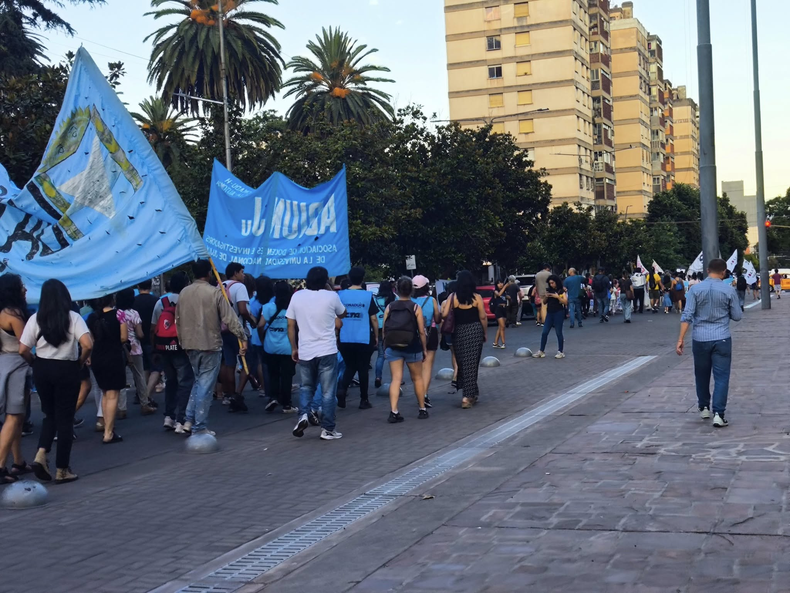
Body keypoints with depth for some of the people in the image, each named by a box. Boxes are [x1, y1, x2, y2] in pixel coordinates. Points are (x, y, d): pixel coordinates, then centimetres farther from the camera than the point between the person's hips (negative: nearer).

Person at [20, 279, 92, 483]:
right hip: (67, 370, -3)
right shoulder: (73, 317, -7)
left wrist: (36, 363, 11)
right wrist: (80, 362, -1)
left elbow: (23, 350, -6)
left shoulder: (35, 319, -1)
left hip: (42, 369, 3)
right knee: (65, 418, 6)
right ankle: (62, 469, 9)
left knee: (50, 414, 20)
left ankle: (41, 455, -1)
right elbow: (88, 345, -19)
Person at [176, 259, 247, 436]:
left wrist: (182, 341, 22)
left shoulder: (184, 293, 5)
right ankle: (200, 428, 2)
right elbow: (230, 318, -13)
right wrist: (243, 338, -7)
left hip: (190, 345, 6)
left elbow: (178, 319, 12)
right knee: (205, 386, 0)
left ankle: (189, 420, 15)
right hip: (210, 345, -6)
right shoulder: (215, 293, -12)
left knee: (198, 382, 20)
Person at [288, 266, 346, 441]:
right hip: (327, 351, -3)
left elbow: (291, 326, 2)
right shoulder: (331, 296, -6)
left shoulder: (297, 296, 0)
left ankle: (303, 415, -1)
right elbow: (342, 314, 14)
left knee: (306, 387, 21)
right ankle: (327, 429, 7)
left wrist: (294, 348, 12)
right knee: (328, 391, 5)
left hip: (305, 351, 3)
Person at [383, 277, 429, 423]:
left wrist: (386, 346, 11)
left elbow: (385, 330, 0)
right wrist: (424, 349, 4)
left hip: (393, 347, 1)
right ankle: (422, 409, 24)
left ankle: (393, 412, -11)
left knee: (396, 379, 1)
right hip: (412, 348, -1)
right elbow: (421, 331, -7)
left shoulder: (390, 307, -1)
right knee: (417, 378, 14)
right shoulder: (416, 308, -6)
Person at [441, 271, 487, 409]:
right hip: (475, 330, -1)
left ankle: (471, 393, 21)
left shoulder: (453, 298, -4)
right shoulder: (476, 298, -5)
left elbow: (444, 315, -10)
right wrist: (485, 333, 9)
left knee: (462, 363, 13)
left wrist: (443, 307, 11)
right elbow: (483, 317, -3)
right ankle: (468, 396, 2)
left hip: (459, 332, 1)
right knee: (472, 363, 4)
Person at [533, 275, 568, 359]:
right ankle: (541, 351, 9)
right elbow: (544, 302, 17)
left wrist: (557, 297, -20)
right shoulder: (549, 290, 11)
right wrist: (546, 297, -3)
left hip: (558, 313, -5)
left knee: (558, 333, -2)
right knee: (544, 332, 3)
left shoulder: (562, 291, -4)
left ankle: (561, 352, 7)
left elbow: (565, 302, -11)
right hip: (549, 313, 5)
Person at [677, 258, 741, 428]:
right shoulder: (729, 290, -3)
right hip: (722, 339, -2)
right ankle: (718, 414, -9)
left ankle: (704, 408, 30)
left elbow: (687, 316, -7)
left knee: (702, 375, 17)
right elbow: (737, 316, 4)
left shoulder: (695, 289, -2)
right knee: (721, 377, 0)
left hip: (700, 339, 2)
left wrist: (681, 339, -7)